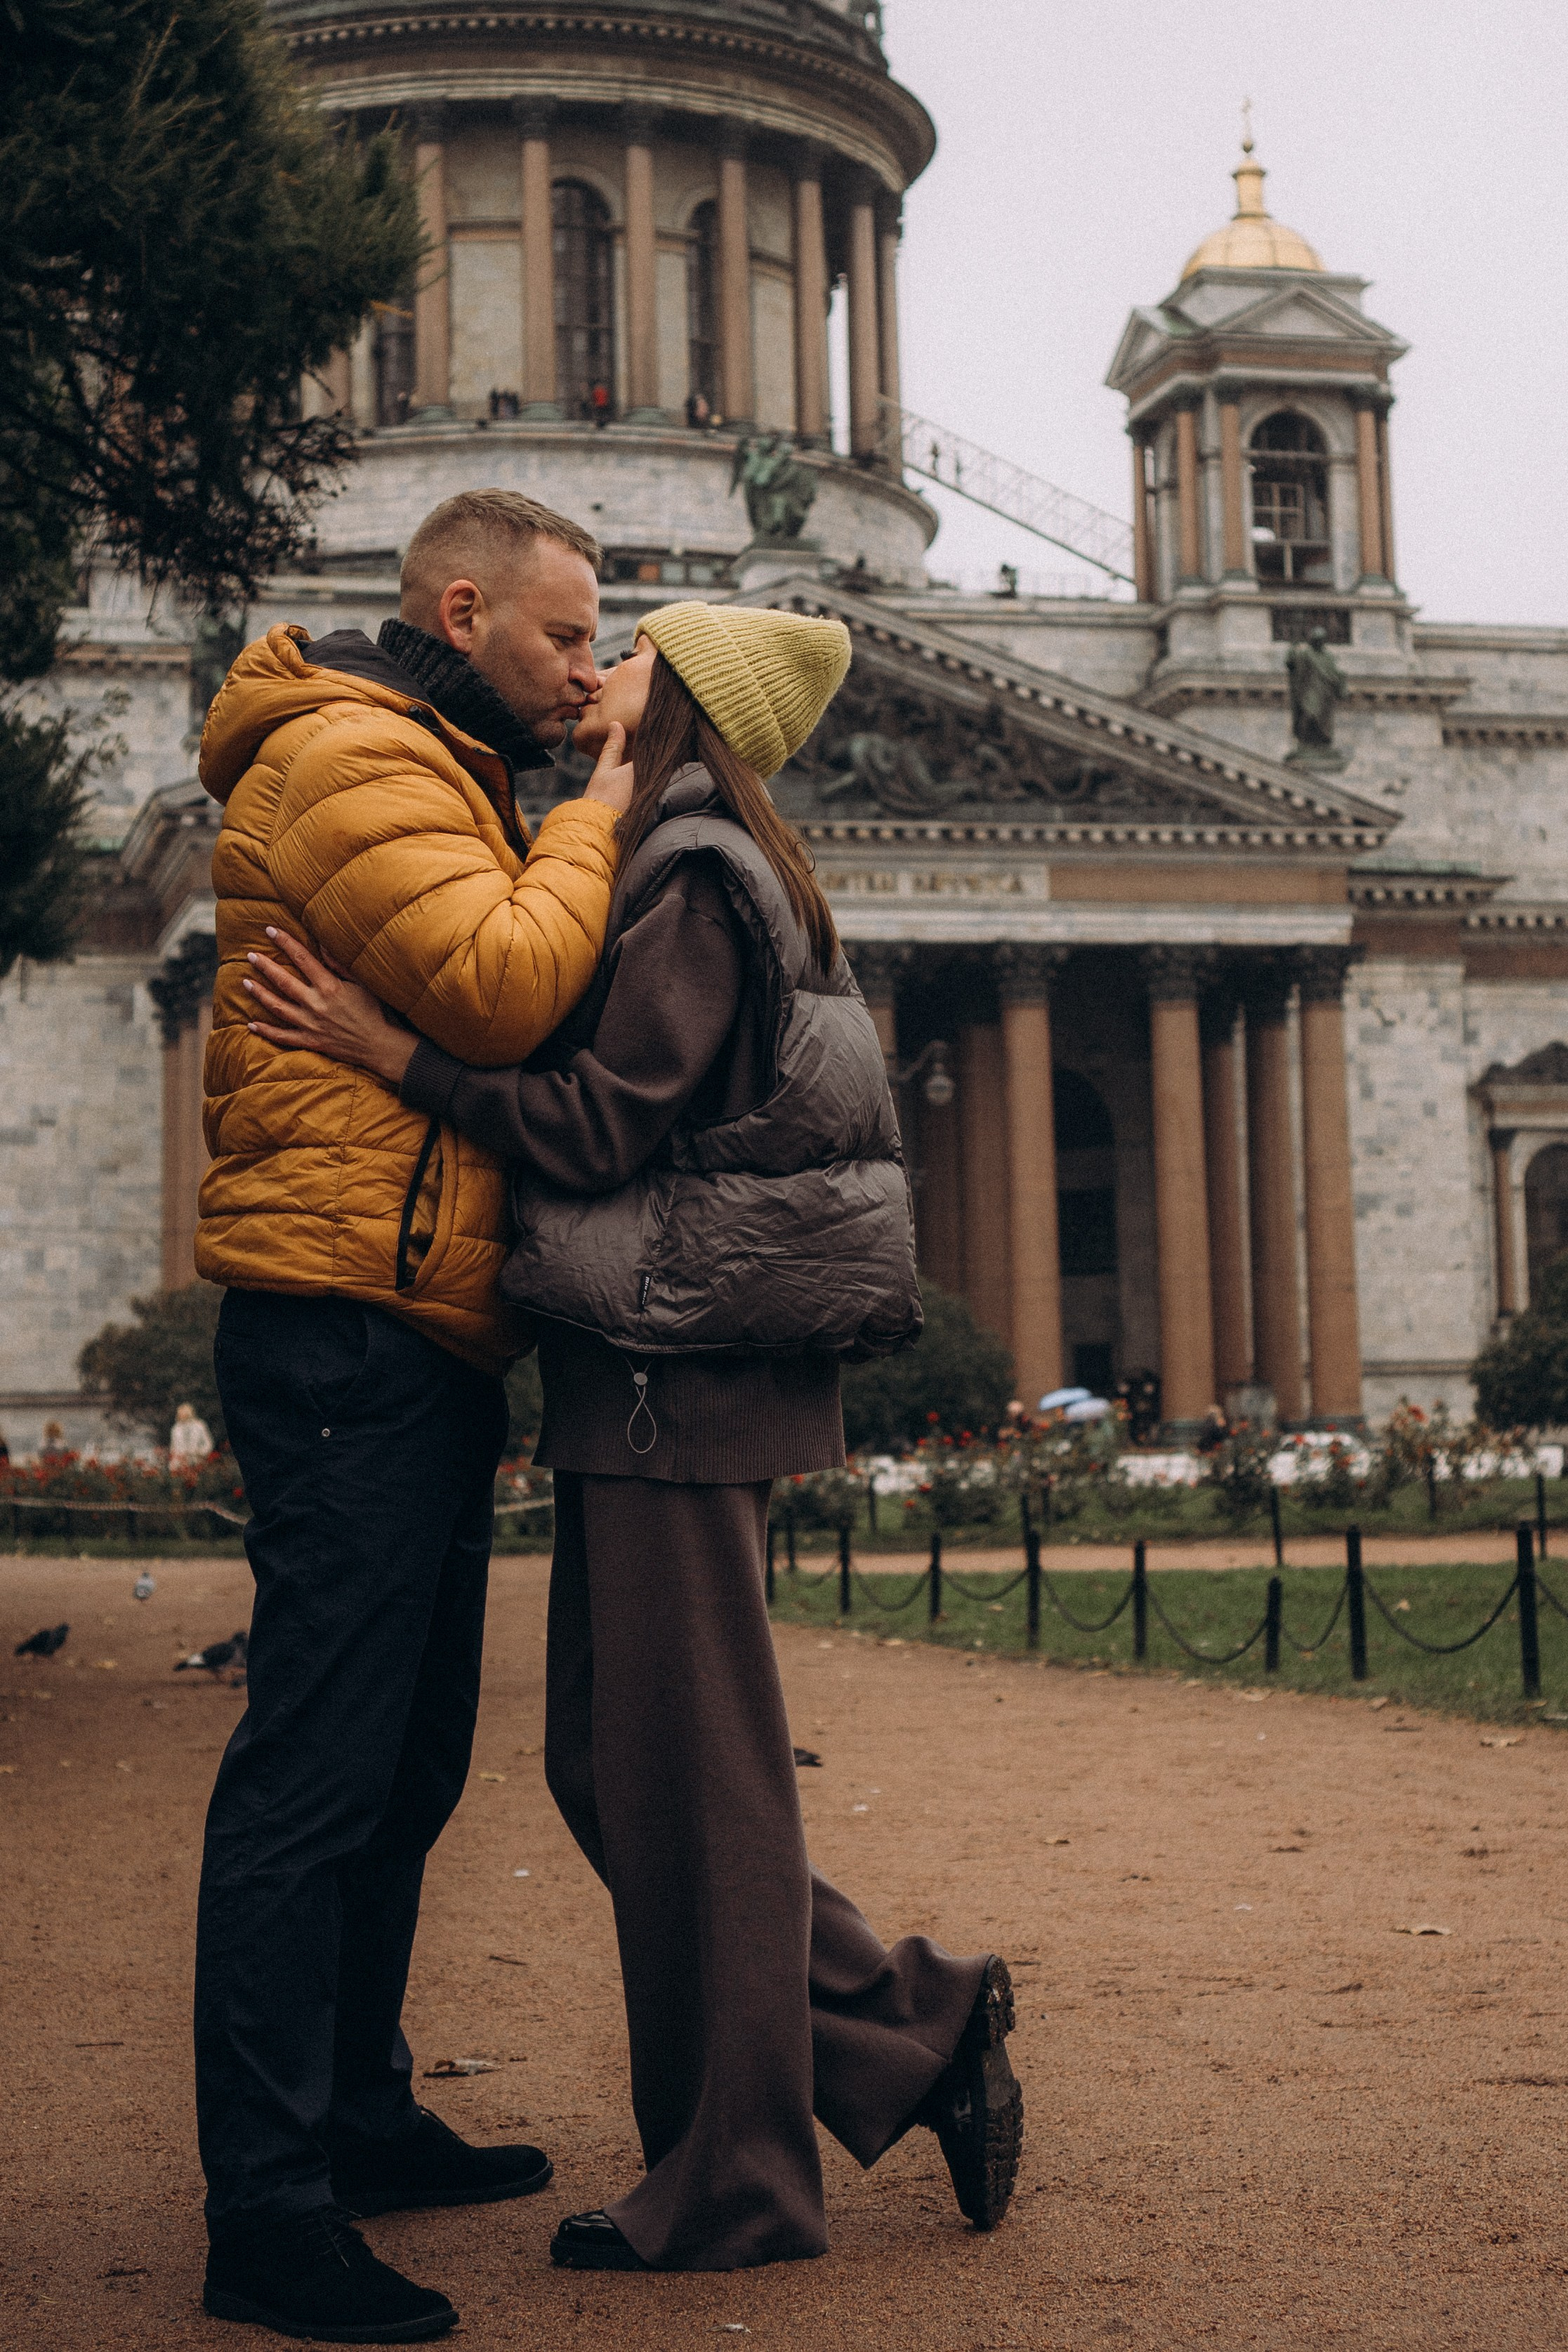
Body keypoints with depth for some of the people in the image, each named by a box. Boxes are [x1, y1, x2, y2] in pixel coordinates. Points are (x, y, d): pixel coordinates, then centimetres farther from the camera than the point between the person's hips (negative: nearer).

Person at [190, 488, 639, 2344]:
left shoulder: (437, 776, 24)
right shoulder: (352, 756, -9)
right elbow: (499, 989, -21)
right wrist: (596, 820, -9)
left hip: (421, 1338, 11)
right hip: (350, 1329, -11)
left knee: (405, 1763, 17)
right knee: (317, 1764, -10)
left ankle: (357, 2118, 29)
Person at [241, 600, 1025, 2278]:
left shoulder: (694, 882, -10)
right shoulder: (690, 870, 19)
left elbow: (599, 1122, -16)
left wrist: (387, 1050, -16)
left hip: (678, 1383, -10)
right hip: (644, 1384, 10)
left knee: (680, 1775, -2)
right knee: (607, 1765, 13)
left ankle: (726, 2189, 10)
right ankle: (915, 2030, 18)